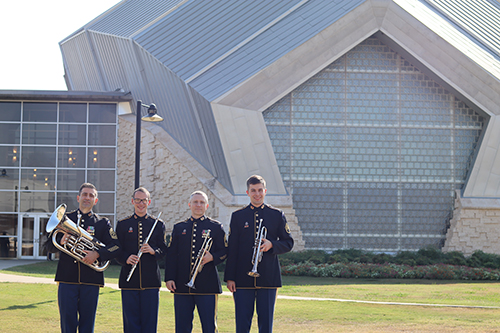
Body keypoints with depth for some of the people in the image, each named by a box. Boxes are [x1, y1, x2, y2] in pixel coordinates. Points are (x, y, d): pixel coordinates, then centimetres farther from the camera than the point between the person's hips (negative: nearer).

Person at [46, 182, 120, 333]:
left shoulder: (102, 223, 10)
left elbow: (115, 247, 0)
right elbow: (49, 246, 9)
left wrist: (97, 254, -16)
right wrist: (61, 242, -13)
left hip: (91, 281, 0)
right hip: (67, 279, 0)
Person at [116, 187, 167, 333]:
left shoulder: (158, 224, 9)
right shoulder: (123, 224, 8)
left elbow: (163, 250, 5)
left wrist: (153, 250, -17)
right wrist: (126, 259, -15)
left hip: (151, 280, 0)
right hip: (129, 281, 0)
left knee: (150, 321, 1)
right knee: (131, 321, 1)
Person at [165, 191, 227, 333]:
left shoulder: (216, 227, 7)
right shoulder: (179, 228, 13)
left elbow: (224, 251, 6)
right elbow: (171, 255, 10)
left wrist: (212, 257, -15)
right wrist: (169, 278, 0)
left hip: (207, 285, -2)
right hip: (182, 284, 2)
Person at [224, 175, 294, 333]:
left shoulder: (277, 215, 7)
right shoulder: (238, 216, 7)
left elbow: (289, 243, 8)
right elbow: (231, 249, 5)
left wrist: (271, 245, -13)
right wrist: (230, 277, -1)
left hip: (268, 278, 0)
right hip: (243, 278, 0)